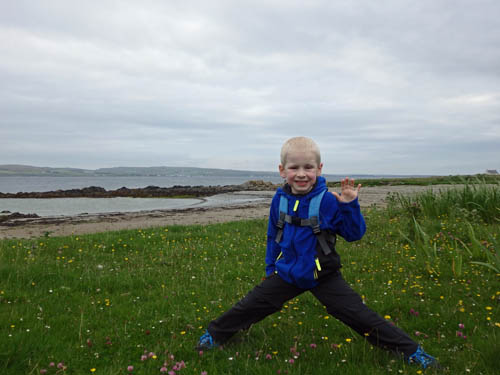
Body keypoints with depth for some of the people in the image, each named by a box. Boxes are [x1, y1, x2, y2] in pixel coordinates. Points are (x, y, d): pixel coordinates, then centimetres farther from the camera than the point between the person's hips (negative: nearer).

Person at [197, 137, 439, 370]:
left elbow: (355, 234, -11)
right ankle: (215, 334, 30)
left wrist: (350, 206, -26)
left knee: (359, 316, -3)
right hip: (286, 273, 3)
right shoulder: (280, 199, -5)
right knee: (249, 306, 7)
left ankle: (409, 350, 14)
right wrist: (271, 268, 13)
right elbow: (273, 237, 9)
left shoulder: (328, 201, -16)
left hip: (324, 276, -3)